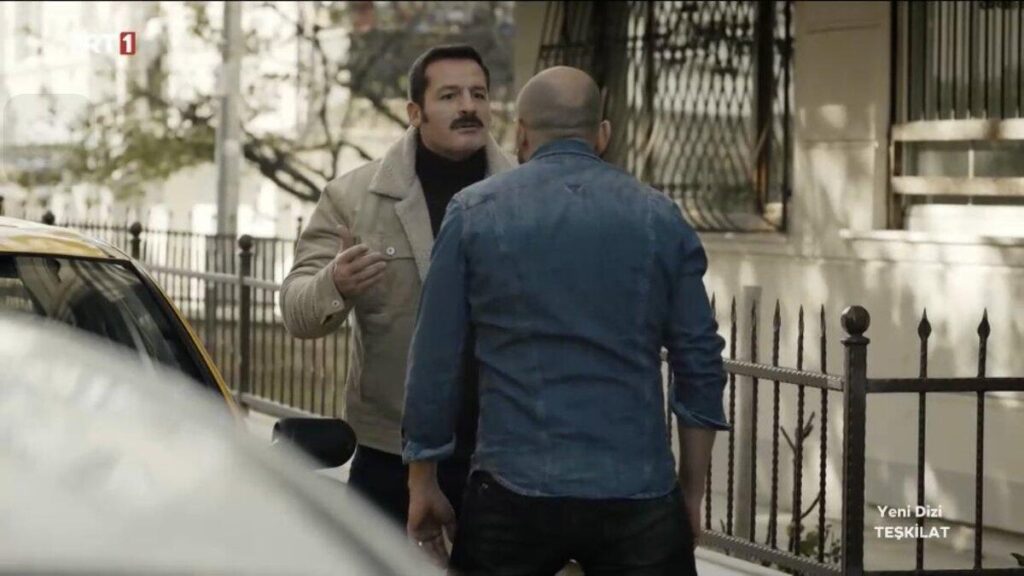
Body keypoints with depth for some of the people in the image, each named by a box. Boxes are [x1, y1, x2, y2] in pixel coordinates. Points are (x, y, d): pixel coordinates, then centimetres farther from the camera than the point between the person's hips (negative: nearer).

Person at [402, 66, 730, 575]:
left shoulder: (473, 213, 3)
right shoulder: (660, 218, 6)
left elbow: (434, 361, 2)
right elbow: (700, 366, 6)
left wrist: (422, 482, 12)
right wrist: (692, 492, 15)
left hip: (514, 493, -1)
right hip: (637, 495, 1)